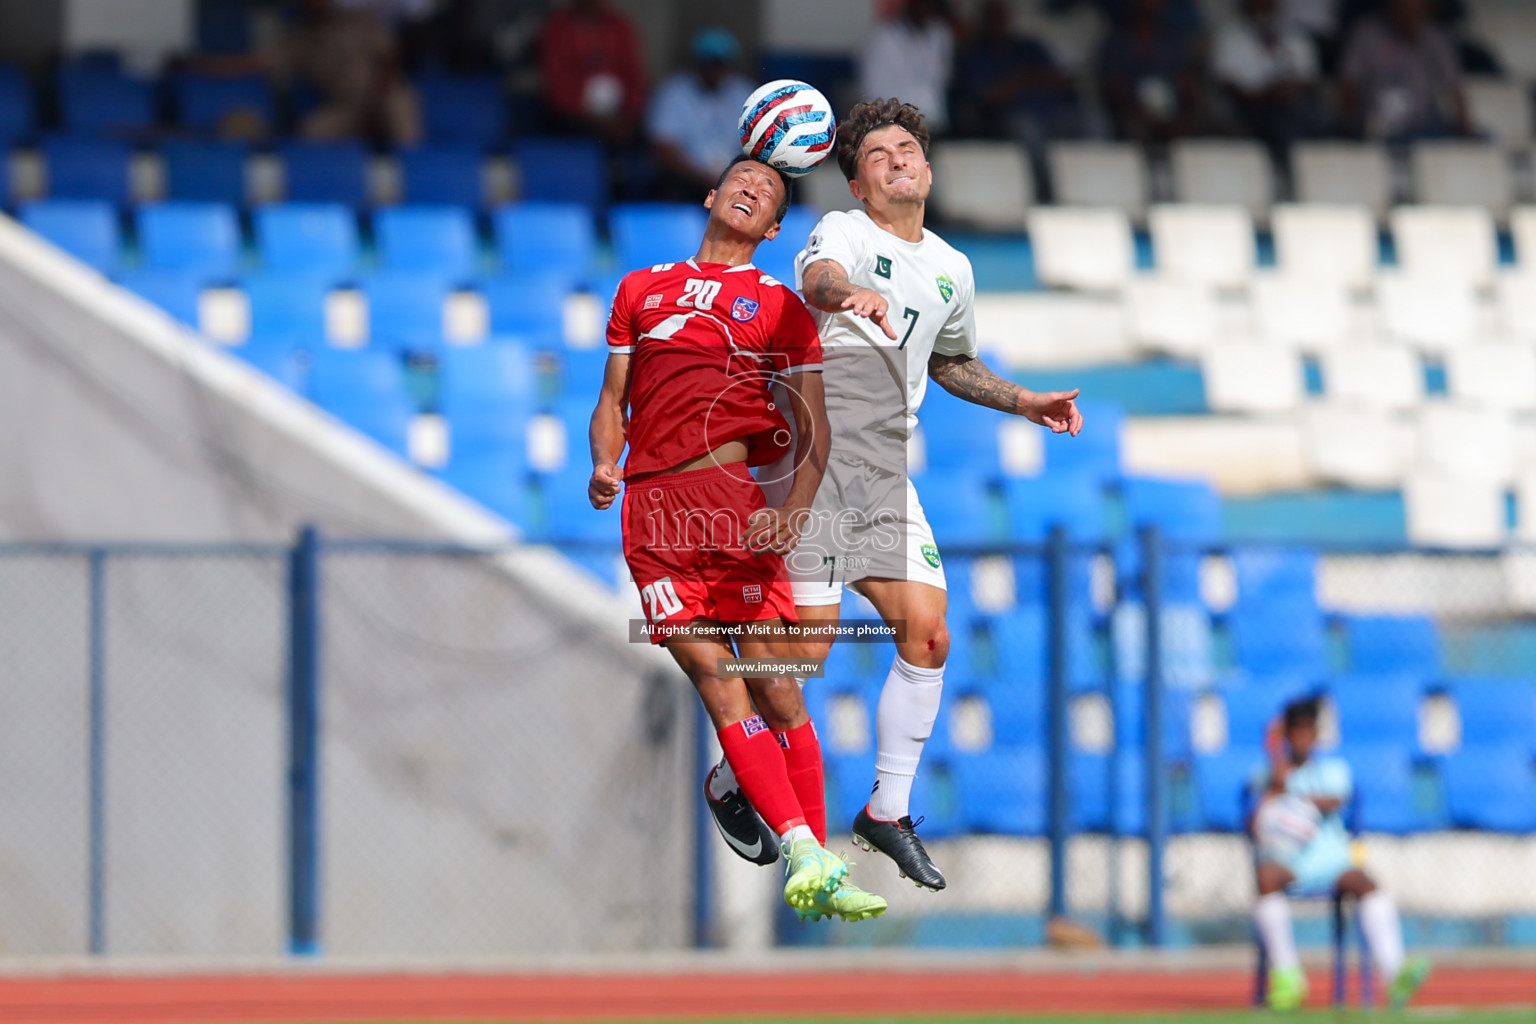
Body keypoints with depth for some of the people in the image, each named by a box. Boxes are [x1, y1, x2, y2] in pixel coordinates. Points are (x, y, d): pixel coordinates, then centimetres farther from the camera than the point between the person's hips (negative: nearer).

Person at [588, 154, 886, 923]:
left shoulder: (780, 306, 15)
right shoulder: (641, 290, 22)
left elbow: (815, 428, 9)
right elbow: (613, 402, 21)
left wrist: (794, 509, -10)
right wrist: (605, 463, -1)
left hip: (734, 497, -1)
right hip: (651, 506, 1)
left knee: (773, 680, -9)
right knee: (712, 677, -12)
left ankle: (816, 869, -7)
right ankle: (804, 855, -18)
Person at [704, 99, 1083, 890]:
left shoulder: (951, 269, 18)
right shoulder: (843, 231, -4)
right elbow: (822, 278, -29)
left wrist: (1025, 403, 25)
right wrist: (849, 292, -52)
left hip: (885, 471, 7)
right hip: (811, 452, -7)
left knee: (927, 636, 0)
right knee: (806, 645, -12)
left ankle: (888, 811, 14)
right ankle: (734, 782, 11)